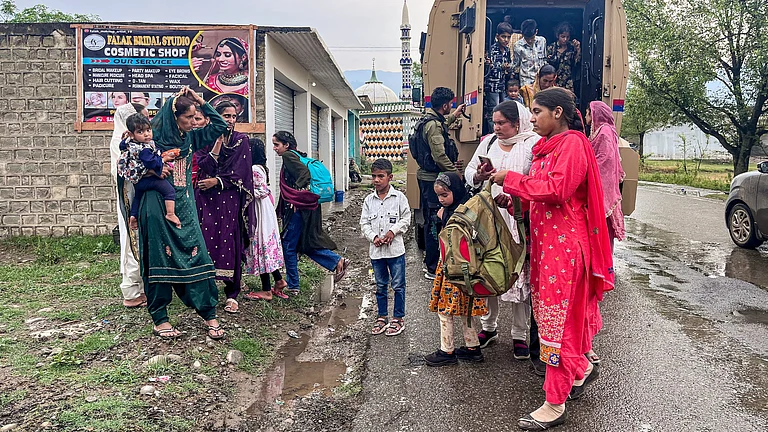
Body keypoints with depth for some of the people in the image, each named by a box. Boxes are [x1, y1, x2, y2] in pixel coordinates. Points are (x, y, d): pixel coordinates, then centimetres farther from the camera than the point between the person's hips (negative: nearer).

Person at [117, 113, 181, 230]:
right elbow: (152, 164, -29)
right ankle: (170, 214, -20)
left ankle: (133, 216, 45)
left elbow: (122, 145, 23)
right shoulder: (144, 150, -27)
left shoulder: (129, 142, 2)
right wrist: (165, 159, -17)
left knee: (138, 196, 34)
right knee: (169, 190, -16)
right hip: (146, 179, -10)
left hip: (136, 180, 10)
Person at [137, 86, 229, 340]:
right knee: (160, 259, 1)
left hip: (184, 206, 4)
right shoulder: (153, 137, -5)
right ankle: (159, 319, 12)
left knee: (196, 255, -1)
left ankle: (208, 314, 4)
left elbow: (220, 126, 12)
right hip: (157, 206, -4)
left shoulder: (191, 138, 10)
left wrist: (201, 102, 5)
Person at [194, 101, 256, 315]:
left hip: (230, 199, 0)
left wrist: (217, 181, -10)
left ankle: (232, 295, 2)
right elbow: (204, 165, -6)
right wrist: (218, 140, -8)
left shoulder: (241, 140, 8)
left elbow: (239, 171, -1)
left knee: (231, 242, -3)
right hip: (207, 199, 0)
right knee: (206, 240, -4)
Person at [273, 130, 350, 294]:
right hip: (306, 207, 10)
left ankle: (292, 286, 11)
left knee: (288, 246, 2)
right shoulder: (296, 156, 17)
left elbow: (305, 172, -24)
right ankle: (338, 262, 11)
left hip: (297, 209, -9)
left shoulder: (288, 156, -10)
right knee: (305, 243, 16)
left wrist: (295, 196, -20)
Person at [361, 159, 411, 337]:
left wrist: (393, 231, -15)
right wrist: (374, 237, -10)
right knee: (380, 286, 15)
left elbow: (406, 219, -1)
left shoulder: (399, 197, -4)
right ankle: (382, 317, 27)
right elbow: (364, 223, 5)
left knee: (398, 285, 5)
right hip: (376, 250, 3)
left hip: (395, 249, -3)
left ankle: (398, 319, 18)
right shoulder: (369, 200, 4)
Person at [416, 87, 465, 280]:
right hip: (433, 179, -11)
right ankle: (433, 268, 1)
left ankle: (429, 260, 31)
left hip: (427, 176, 11)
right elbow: (440, 156, -25)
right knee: (435, 222, -6)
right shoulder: (434, 125, -19)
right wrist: (455, 172, -16)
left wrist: (454, 115, 51)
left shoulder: (432, 120, 13)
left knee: (431, 220, 19)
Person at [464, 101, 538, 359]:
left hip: (519, 219, -5)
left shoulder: (533, 144, -4)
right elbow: (469, 171, 12)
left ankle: (520, 335, 15)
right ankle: (488, 327, 26)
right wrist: (478, 176, -10)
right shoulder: (489, 142, 12)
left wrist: (512, 199, -24)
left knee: (520, 274, 1)